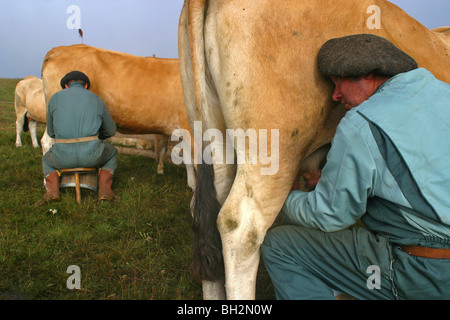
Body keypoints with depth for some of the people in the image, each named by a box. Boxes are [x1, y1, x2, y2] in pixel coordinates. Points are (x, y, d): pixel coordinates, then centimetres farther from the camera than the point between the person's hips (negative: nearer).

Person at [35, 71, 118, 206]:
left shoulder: (55, 98, 14)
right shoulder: (96, 99, 15)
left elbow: (50, 132, 22)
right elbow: (111, 130, 23)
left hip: (63, 156, 1)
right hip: (91, 154, -1)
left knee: (47, 160, 36)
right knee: (112, 152, 33)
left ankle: (52, 190, 10)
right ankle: (104, 189, 14)